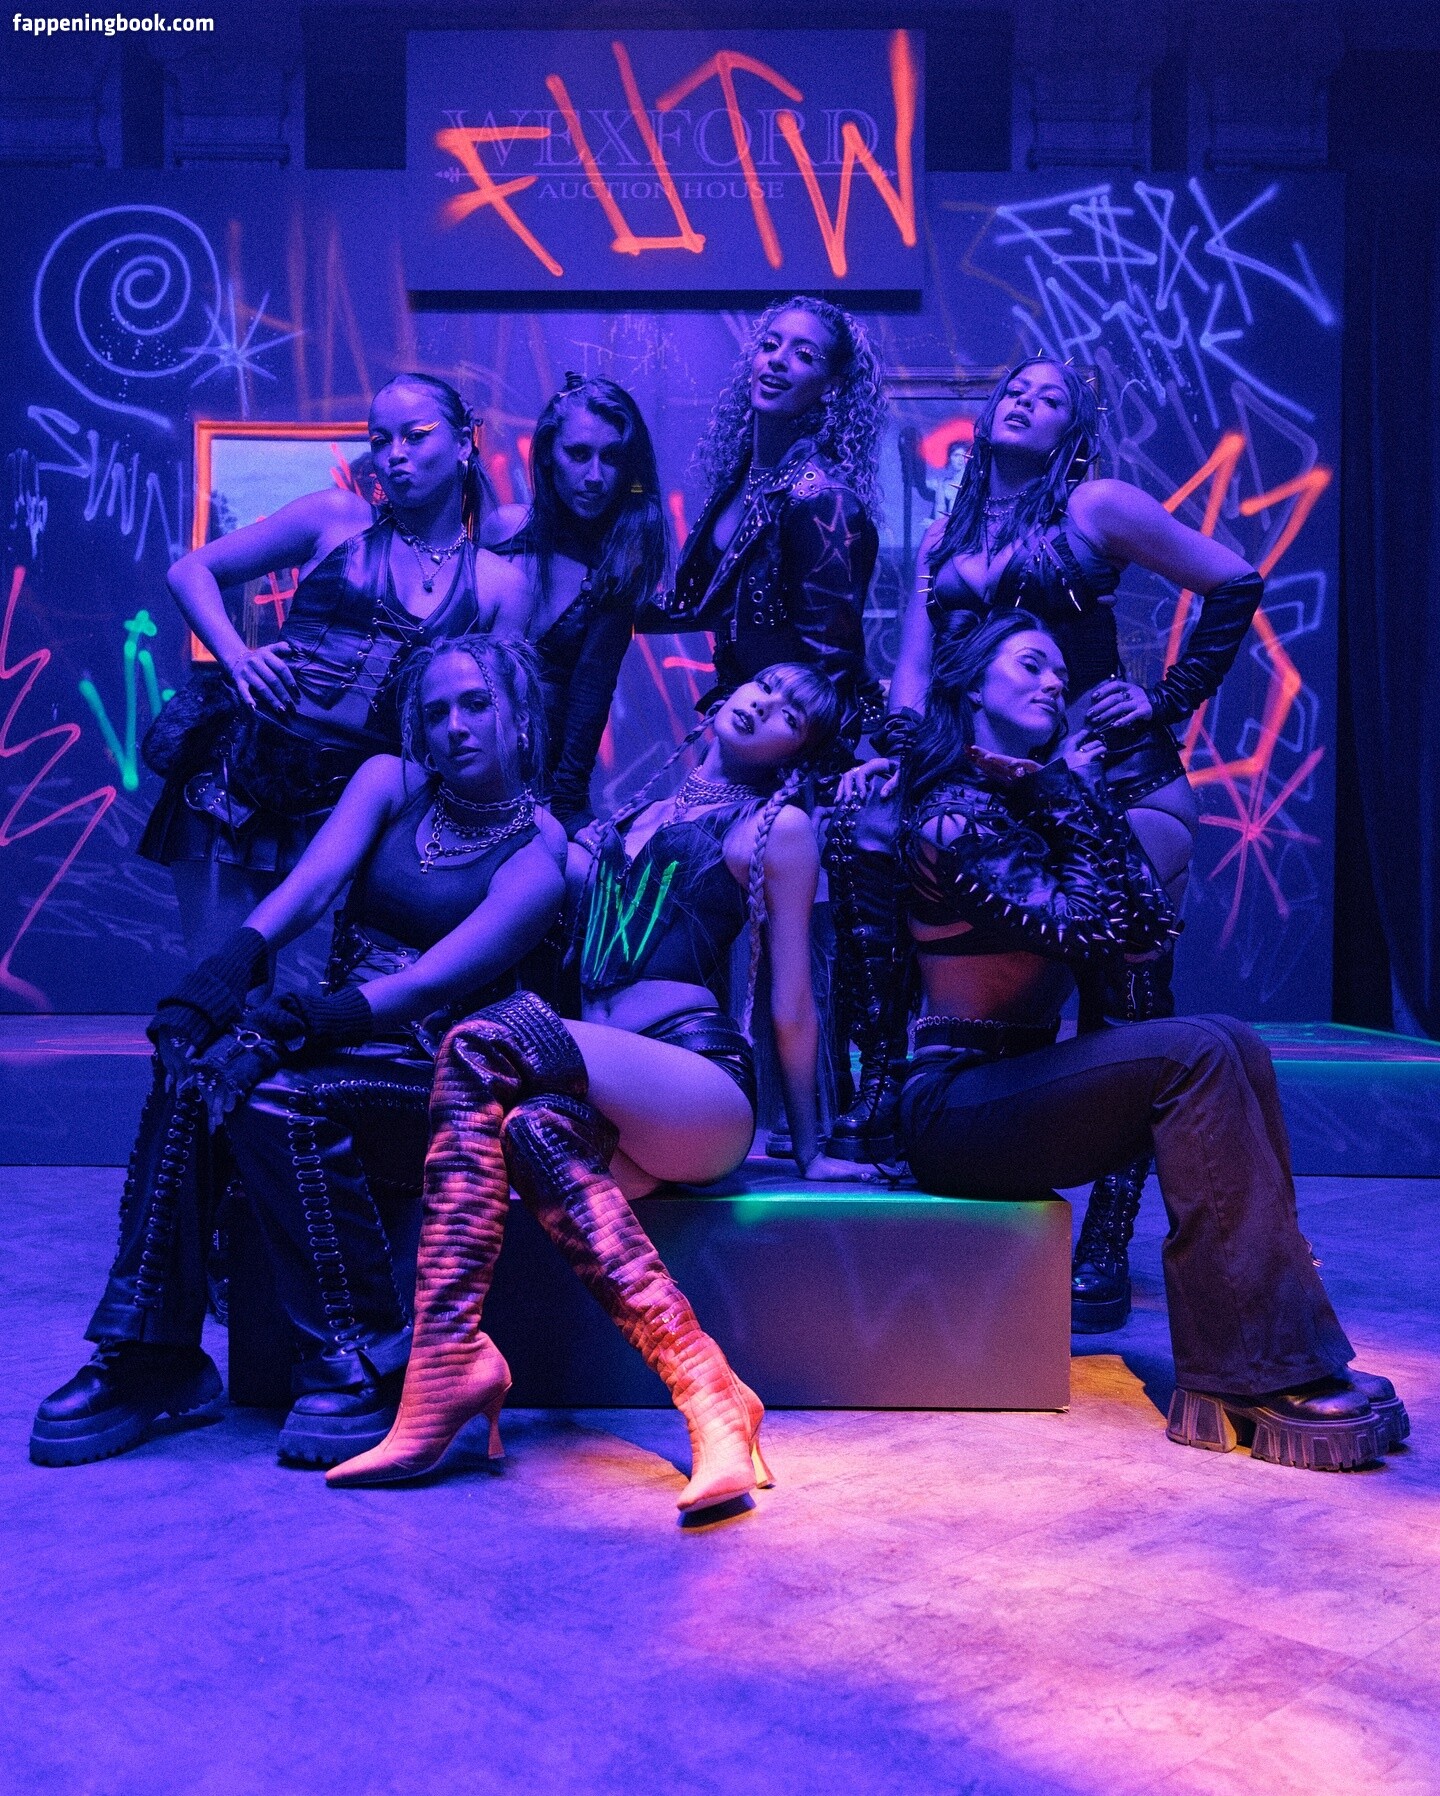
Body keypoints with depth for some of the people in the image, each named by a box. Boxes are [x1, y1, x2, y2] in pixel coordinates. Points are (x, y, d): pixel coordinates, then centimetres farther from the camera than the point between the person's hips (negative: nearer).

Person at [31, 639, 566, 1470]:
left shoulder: (540, 853, -6)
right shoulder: (390, 783, 9)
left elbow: (434, 980, -19)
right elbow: (311, 884, -8)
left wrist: (315, 1017, -32)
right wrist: (231, 965, -26)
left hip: (435, 1080, -4)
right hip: (341, 1041, 5)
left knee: (270, 1090, -32)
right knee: (191, 1063, -25)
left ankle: (369, 1363, -19)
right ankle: (153, 1358, -19)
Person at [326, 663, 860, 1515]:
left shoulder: (779, 824, 11)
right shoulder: (632, 817, 27)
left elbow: (791, 1002, 7)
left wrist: (809, 1148, 9)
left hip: (703, 1086, -5)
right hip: (615, 1095, 5)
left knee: (486, 1043, -27)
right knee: (540, 1128, -32)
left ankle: (447, 1368, -30)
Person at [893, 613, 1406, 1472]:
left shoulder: (1030, 801, 16)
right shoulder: (956, 810, -9)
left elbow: (1150, 930, 5)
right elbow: (1084, 926, -20)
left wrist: (1075, 795, 2)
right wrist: (1073, 794, -7)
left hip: (1021, 1078, 8)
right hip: (957, 1103, -8)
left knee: (1236, 1045, -12)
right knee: (1194, 1055, -24)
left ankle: (1279, 1352, -19)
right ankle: (1253, 1375, -22)